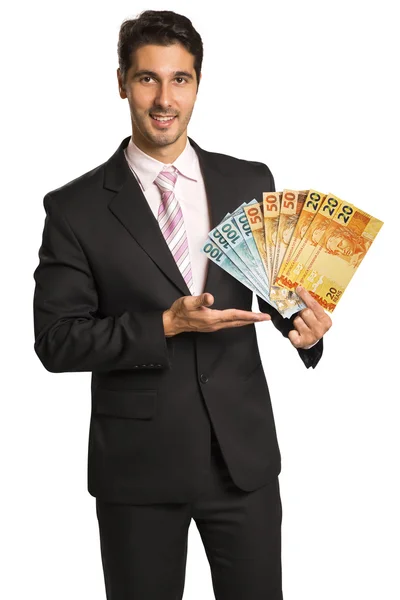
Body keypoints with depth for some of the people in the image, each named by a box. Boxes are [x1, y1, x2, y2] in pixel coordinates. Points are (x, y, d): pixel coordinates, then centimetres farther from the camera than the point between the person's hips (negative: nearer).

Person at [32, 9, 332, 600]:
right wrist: (166, 326, -19)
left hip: (244, 451, 2)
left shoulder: (250, 182, 2)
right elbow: (56, 340, -8)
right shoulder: (76, 207, -5)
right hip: (137, 462, -2)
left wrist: (305, 322, -12)